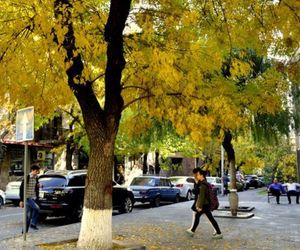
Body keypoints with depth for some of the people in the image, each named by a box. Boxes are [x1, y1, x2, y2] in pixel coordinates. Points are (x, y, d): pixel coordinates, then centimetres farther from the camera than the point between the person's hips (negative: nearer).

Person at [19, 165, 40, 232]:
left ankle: (25, 231, 17)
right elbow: (21, 189, -10)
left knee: (29, 215, 9)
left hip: (34, 198, 7)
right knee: (37, 208, -26)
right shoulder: (27, 178, -11)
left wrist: (38, 186, -3)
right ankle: (33, 224, -12)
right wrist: (21, 200, -12)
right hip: (28, 198, -7)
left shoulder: (36, 178, 9)